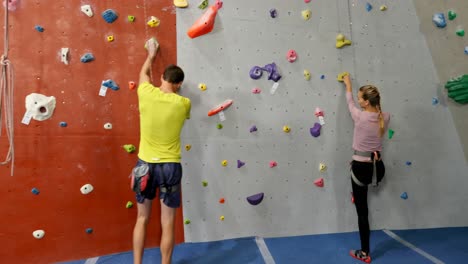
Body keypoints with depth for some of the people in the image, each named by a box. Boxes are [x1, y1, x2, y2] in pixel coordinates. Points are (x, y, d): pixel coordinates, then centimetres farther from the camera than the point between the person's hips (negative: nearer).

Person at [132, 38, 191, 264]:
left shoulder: (147, 94, -6)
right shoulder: (183, 103, -8)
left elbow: (143, 73, 18)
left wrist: (151, 54, 36)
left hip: (145, 165, 2)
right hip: (170, 167, -2)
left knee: (142, 219, 17)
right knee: (168, 223, 9)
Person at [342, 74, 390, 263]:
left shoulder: (360, 116, -15)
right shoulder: (385, 117, -4)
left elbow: (350, 103, 7)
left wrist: (348, 86, 22)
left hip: (361, 168, -5)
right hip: (378, 168, 6)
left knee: (362, 211, 6)